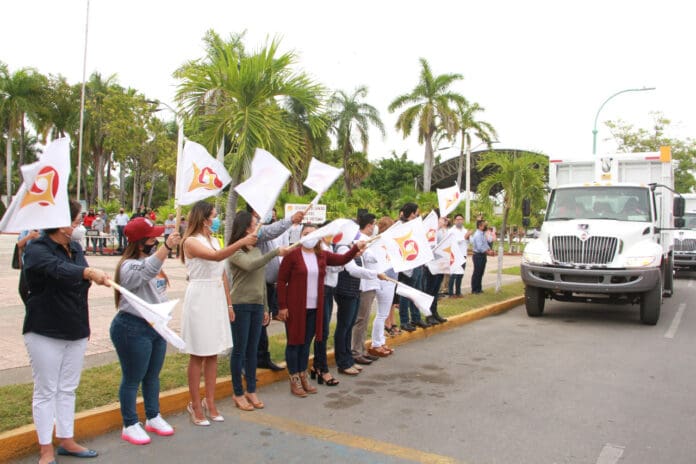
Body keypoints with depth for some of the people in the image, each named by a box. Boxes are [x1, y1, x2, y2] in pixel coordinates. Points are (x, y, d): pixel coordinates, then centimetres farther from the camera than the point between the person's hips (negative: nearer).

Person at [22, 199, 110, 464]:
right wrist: (88, 272, -55)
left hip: (76, 331, 6)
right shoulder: (37, 250, -15)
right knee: (46, 391, 4)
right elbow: (58, 269, -37)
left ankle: (66, 441, 27)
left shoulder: (76, 248, 6)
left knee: (68, 389, 15)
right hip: (45, 332, -6)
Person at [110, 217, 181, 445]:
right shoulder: (130, 266, -20)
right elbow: (146, 272, -43)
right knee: (132, 379, 4)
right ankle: (130, 425, 18)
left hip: (156, 326, 9)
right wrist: (167, 246, -51)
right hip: (133, 329, -9)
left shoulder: (151, 257, 9)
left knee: (153, 376, 19)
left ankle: (153, 418, 32)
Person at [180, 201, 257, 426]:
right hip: (200, 299, -7)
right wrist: (242, 242, -36)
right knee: (198, 355, 1)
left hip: (217, 298, 7)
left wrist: (229, 304, 13)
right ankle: (196, 406, 12)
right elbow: (216, 256, -27)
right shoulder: (190, 241, -9)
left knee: (213, 353, 11)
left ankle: (210, 403, 21)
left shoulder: (214, 240, 12)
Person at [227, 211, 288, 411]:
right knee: (240, 349, 2)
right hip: (240, 305, -6)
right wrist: (275, 252, -27)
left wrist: (265, 308, 17)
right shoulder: (235, 251, -8)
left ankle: (251, 391, 22)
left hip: (256, 305, 6)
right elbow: (250, 266, -28)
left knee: (253, 349, 11)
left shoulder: (257, 250, 13)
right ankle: (238, 393, 14)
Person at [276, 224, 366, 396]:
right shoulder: (292, 254, -9)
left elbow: (342, 259, 4)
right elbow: (281, 280, -8)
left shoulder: (322, 255, 7)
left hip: (314, 308, 5)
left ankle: (303, 377, 28)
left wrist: (356, 248, -13)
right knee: (294, 343, 5)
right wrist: (282, 306, -11)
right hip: (295, 307, -5)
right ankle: (294, 380, 16)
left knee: (306, 343, 15)